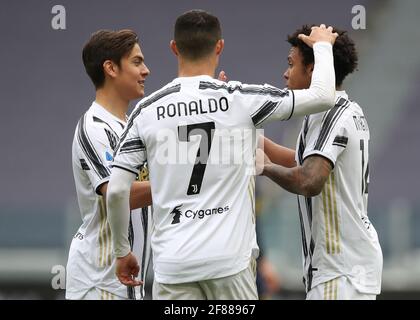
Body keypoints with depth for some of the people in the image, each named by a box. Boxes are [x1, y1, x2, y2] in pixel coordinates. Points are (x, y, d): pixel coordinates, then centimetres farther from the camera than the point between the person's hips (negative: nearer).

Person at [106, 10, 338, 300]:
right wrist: (322, 45, 22)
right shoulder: (240, 99, -3)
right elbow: (323, 97, 3)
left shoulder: (147, 111, 2)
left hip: (172, 264, 1)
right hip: (229, 258, -1)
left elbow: (117, 191, 1)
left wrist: (122, 251, 16)